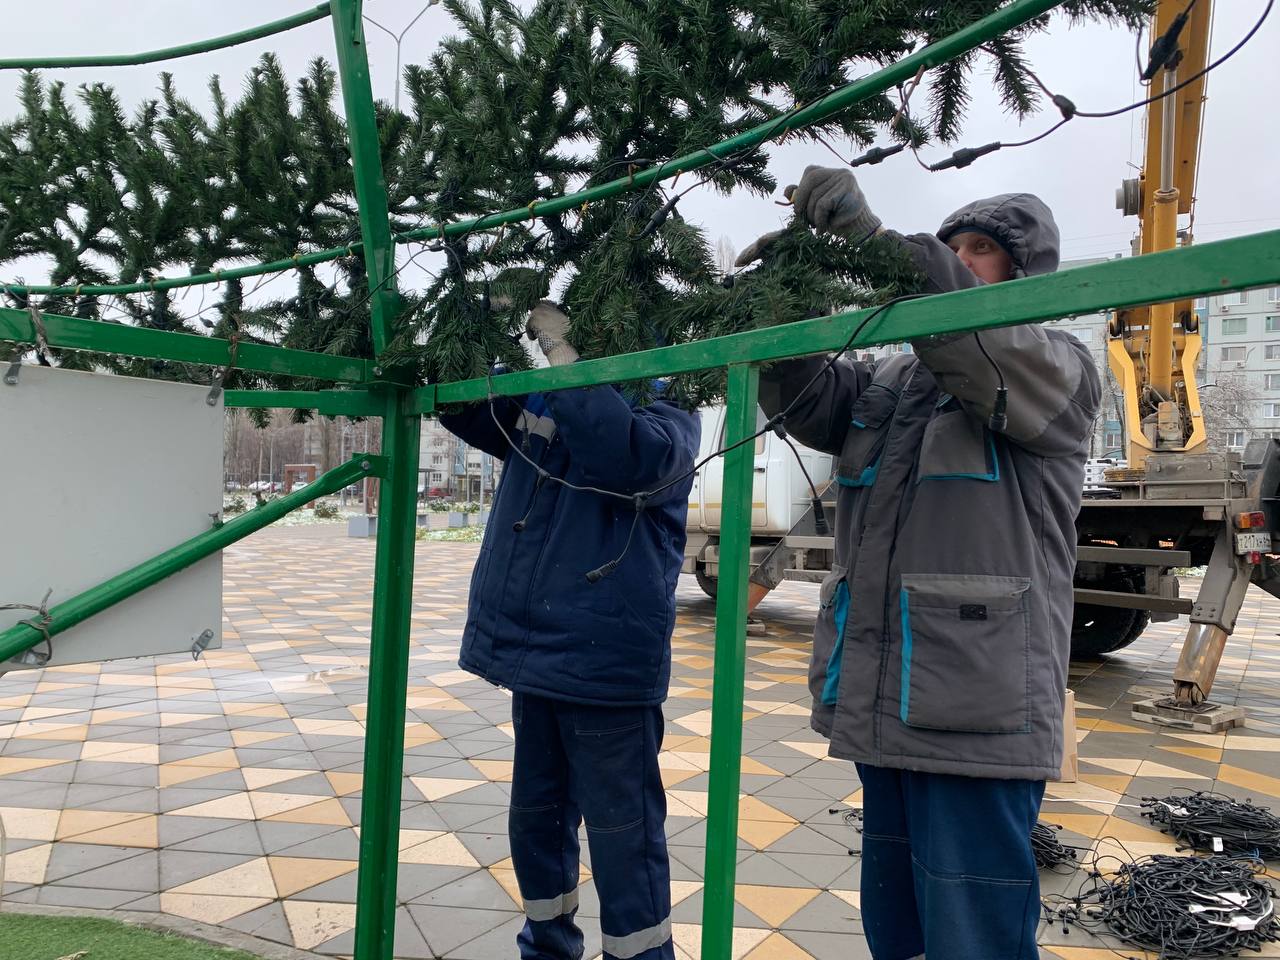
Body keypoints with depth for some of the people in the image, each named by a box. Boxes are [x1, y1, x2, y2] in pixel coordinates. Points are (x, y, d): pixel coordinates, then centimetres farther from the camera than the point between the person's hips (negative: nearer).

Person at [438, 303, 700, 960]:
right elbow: (463, 406, 19)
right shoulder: (540, 402, 8)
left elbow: (632, 457, -30)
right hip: (533, 655, 7)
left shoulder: (665, 415, -8)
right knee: (535, 820, 21)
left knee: (622, 838, 4)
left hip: (605, 665, -6)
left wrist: (562, 353, -24)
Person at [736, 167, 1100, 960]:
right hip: (885, 710, 6)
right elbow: (809, 402, 4)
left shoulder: (1060, 369, 0)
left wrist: (872, 234, -26)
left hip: (978, 718, -6)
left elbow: (989, 354, -21)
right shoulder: (895, 381, 17)